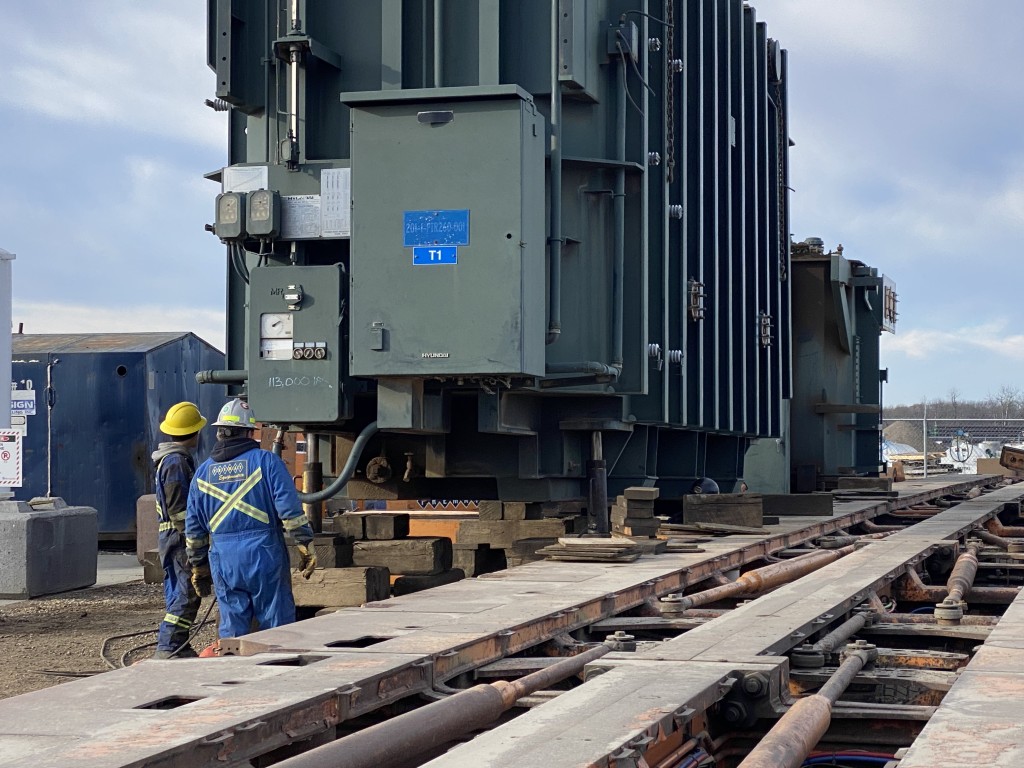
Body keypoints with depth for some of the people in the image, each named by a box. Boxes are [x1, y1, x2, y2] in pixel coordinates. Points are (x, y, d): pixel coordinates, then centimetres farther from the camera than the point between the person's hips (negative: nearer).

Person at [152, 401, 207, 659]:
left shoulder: (176, 459, 17)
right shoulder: (176, 462, -15)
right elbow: (178, 509, -20)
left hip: (175, 537, 11)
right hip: (180, 537, -11)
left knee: (179, 594, 14)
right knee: (186, 594, -10)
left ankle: (179, 647, 20)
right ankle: (168, 648, -10)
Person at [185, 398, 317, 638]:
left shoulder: (203, 472, 10)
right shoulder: (266, 461, -3)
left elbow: (193, 527, 14)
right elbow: (290, 509, -10)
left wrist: (199, 565, 22)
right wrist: (306, 546, -5)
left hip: (223, 561, 4)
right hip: (263, 555, -3)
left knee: (231, 630, 9)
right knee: (277, 628, 2)